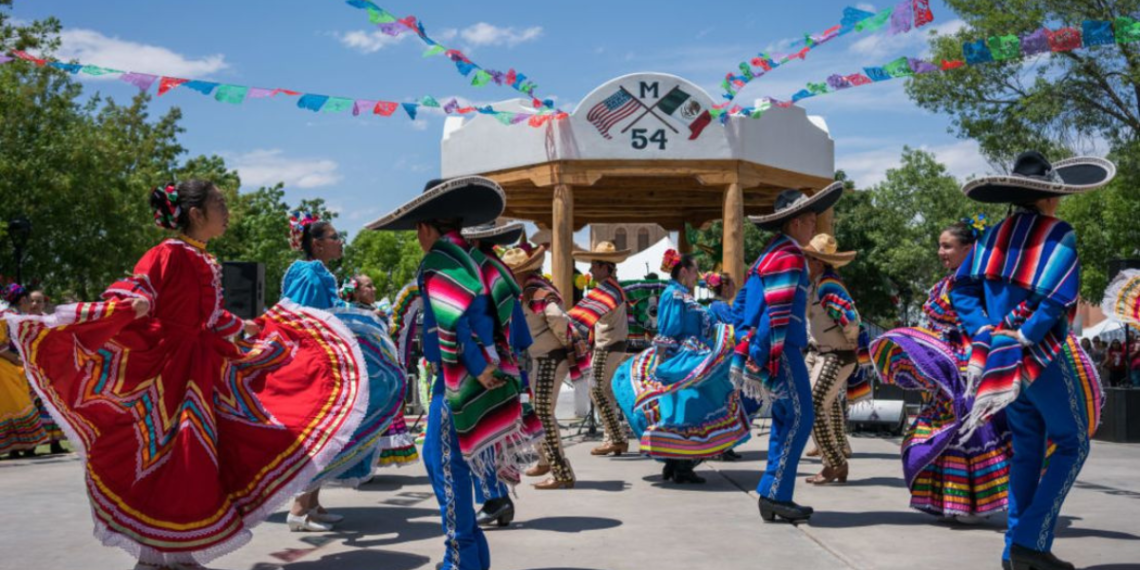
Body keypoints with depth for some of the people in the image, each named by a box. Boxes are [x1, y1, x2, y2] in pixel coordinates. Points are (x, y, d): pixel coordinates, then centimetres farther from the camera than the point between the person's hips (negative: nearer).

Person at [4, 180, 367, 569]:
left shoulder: (206, 264, 13)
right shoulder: (167, 254, -12)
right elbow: (130, 297, -20)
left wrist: (245, 327, 37)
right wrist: (132, 306, -43)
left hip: (203, 366, 9)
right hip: (168, 365, -9)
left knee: (198, 458, 9)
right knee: (163, 459, -4)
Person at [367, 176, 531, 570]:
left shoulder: (438, 258, -11)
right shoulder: (471, 257, 14)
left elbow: (452, 321, -24)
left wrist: (476, 370, -19)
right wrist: (485, 365, 16)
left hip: (458, 380, -9)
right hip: (482, 372, 9)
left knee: (449, 466, 1)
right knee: (436, 457, 18)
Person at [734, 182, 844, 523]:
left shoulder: (773, 253, 18)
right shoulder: (789, 257, -12)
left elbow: (747, 296, 22)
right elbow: (779, 312, -20)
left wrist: (755, 348, 23)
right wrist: (774, 357, -23)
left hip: (765, 347, 10)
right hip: (780, 348, -10)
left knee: (785, 419, 12)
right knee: (799, 418, -7)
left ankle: (774, 497, 14)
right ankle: (775, 494, -6)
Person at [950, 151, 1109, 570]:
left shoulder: (994, 235, 7)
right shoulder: (1060, 236, -10)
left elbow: (962, 290, 3)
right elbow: (1057, 300, -22)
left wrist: (987, 333, -3)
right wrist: (1024, 338, -15)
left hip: (1000, 356, 6)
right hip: (1045, 356, -6)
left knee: (1027, 447, 16)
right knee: (1073, 443, 8)